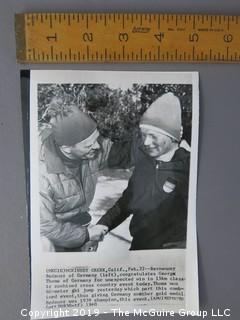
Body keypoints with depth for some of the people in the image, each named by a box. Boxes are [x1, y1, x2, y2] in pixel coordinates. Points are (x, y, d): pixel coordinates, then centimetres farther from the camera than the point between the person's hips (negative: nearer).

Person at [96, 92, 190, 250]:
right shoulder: (143, 159, -3)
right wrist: (104, 223, 1)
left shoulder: (188, 168, -20)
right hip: (138, 245, 5)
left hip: (171, 249, -5)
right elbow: (128, 199, 9)